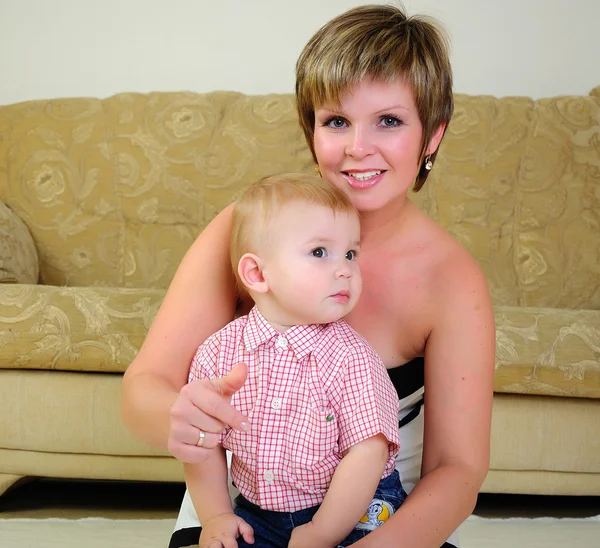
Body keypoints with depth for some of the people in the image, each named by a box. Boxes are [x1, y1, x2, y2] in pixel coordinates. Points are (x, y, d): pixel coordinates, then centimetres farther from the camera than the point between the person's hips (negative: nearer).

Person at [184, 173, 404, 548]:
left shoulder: (350, 357, -15)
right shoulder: (219, 352, -7)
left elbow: (367, 454, -18)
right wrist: (215, 516, -3)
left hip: (354, 510, -2)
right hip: (258, 515, 3)